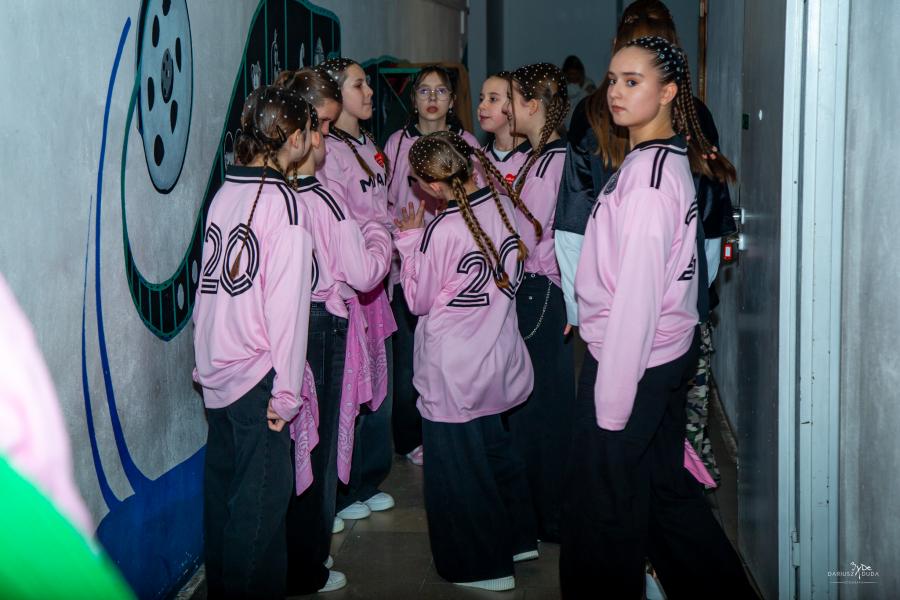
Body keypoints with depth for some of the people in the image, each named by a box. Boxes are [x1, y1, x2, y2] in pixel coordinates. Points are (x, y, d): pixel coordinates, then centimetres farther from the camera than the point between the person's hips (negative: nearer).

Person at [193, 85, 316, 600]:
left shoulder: (226, 193, 6)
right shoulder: (284, 204, -14)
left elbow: (210, 285, 8)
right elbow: (286, 304, -16)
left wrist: (207, 362, 15)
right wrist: (287, 390, -13)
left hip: (218, 371, 8)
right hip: (257, 378, -7)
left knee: (223, 490, 18)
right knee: (260, 503, 2)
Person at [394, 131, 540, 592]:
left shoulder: (441, 230, -24)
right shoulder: (501, 206, -5)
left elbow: (419, 300, -11)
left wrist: (409, 239, -3)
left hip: (452, 372, -7)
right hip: (497, 357, 7)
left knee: (458, 469, 9)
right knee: (495, 448, 25)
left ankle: (482, 566, 22)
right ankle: (518, 539, 39)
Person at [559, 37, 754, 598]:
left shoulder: (647, 176, -20)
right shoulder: (672, 161, 9)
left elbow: (636, 295, -22)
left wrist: (611, 401, -19)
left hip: (632, 362, -9)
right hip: (670, 353, 9)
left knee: (604, 507, 6)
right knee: (665, 485, 20)